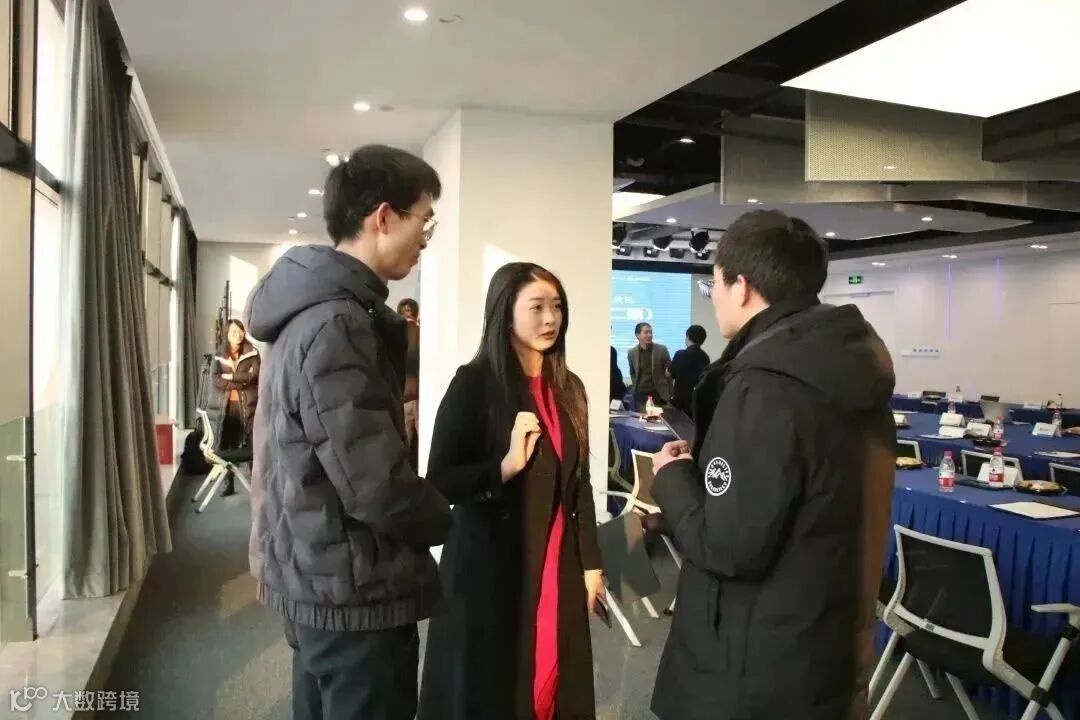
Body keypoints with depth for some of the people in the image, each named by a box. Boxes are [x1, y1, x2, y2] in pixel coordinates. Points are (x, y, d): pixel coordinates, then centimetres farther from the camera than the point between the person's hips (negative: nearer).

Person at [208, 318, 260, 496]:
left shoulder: (252, 353, 5)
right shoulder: (219, 355, 8)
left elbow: (254, 375, -10)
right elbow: (216, 380, -5)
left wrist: (231, 377, -10)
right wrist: (242, 381, -10)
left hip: (248, 405, -2)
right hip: (225, 406, 2)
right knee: (226, 447, 4)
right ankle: (229, 485, 13)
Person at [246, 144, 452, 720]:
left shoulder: (311, 309, 8)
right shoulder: (337, 325, -24)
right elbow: (379, 491, -27)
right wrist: (449, 522, -10)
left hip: (317, 581, 10)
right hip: (354, 593, -10)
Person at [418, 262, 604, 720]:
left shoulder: (568, 388, 5)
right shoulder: (474, 382, -11)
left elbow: (580, 483, 10)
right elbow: (440, 483, -14)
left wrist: (590, 562, 10)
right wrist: (506, 465, -27)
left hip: (557, 567, 5)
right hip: (490, 565, -4)